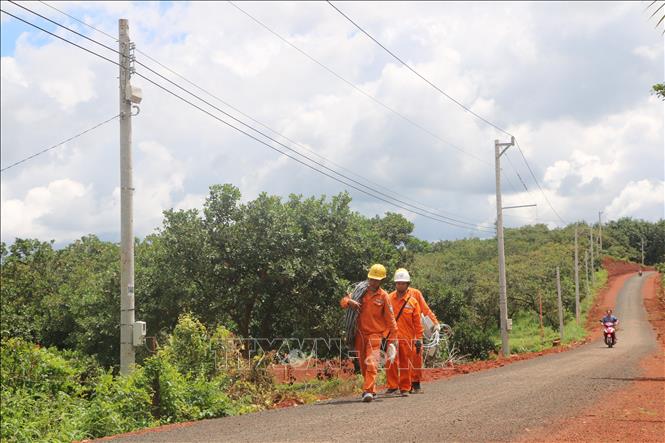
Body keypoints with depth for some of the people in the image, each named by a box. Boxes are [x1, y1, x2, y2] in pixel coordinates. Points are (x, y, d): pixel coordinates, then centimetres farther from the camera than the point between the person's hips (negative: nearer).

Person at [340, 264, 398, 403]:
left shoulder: (383, 296, -1)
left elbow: (390, 318, 2)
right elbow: (343, 301, 7)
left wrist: (393, 337, -1)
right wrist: (350, 301, -18)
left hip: (375, 334, -4)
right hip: (360, 333, 4)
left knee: (371, 363, -17)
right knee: (363, 364, 11)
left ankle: (368, 391, -24)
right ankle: (371, 389, 25)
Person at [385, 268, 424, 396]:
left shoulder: (412, 301, 4)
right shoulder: (389, 298, 4)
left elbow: (417, 322, 5)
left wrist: (419, 338, 2)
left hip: (407, 337, 0)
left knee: (405, 364, 5)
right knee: (392, 362, -3)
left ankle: (405, 388, 14)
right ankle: (392, 386, 7)